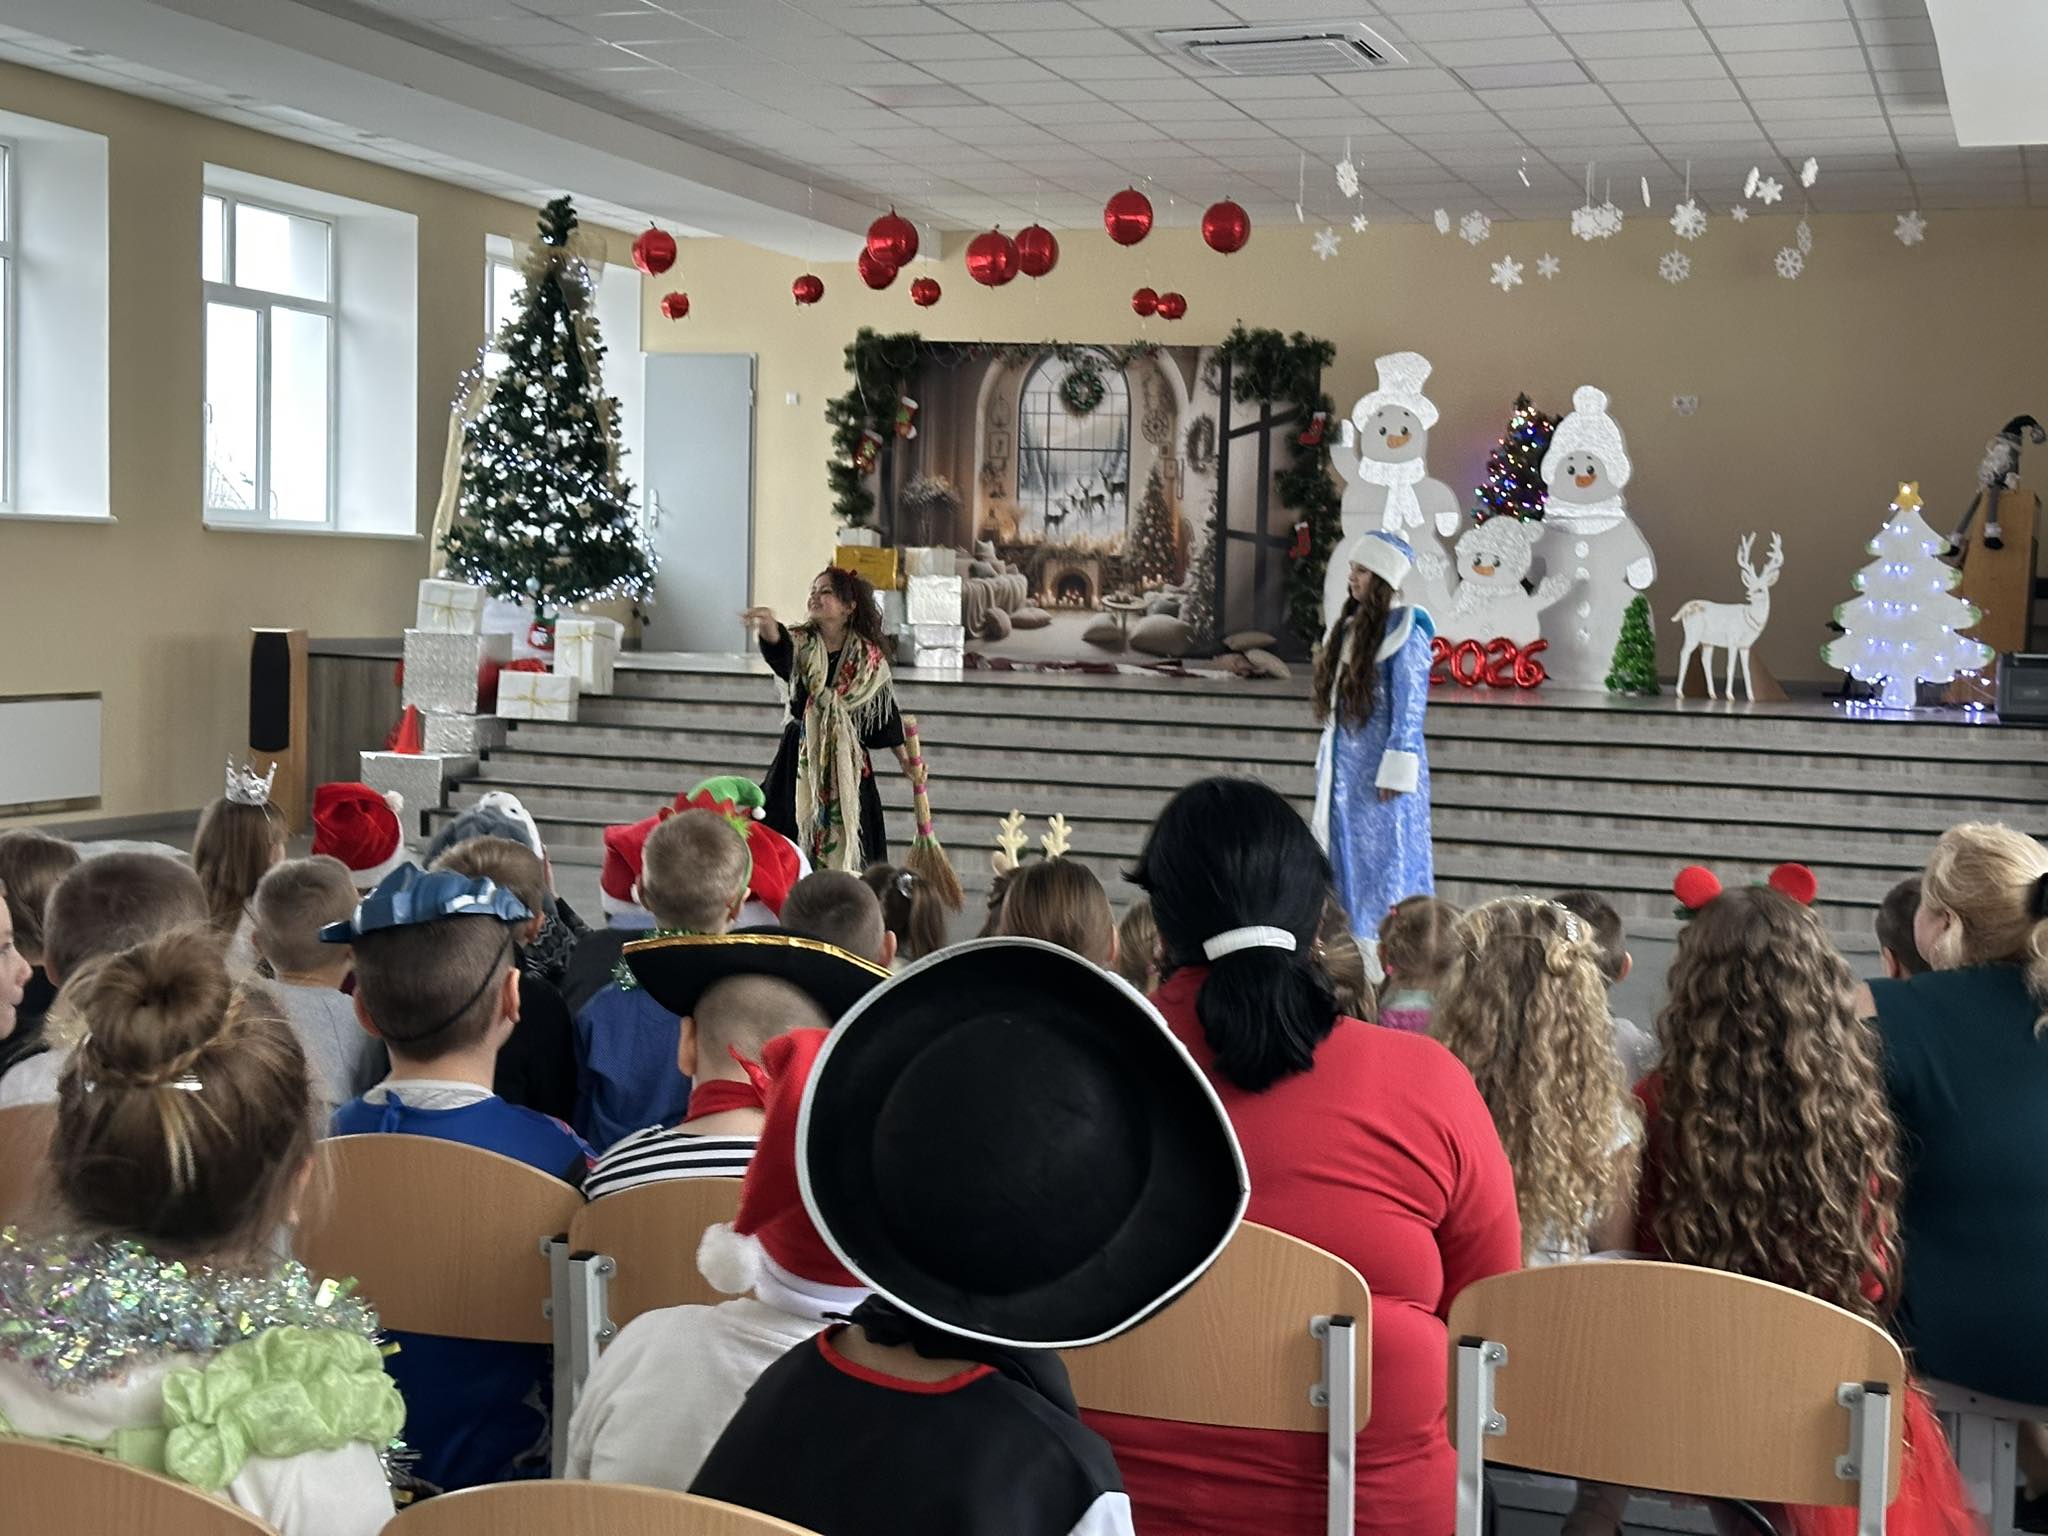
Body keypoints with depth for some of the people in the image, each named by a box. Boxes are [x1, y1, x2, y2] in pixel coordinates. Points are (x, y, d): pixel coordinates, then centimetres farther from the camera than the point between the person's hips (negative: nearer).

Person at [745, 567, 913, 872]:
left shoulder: (868, 657, 1)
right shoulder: (801, 644, -3)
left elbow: (884, 711, 11)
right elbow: (778, 650, -28)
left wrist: (905, 758, 16)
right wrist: (767, 628, -52)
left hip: (848, 761, 0)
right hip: (800, 755, 0)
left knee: (846, 846, 0)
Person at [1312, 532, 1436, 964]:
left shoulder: (1403, 631, -11)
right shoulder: (1348, 627, 13)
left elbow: (1409, 707, -14)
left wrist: (1395, 772, -18)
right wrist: (1328, 763, 17)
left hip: (1380, 771, -8)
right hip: (1344, 767, 8)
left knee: (1384, 862, -4)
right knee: (1345, 863, 11)